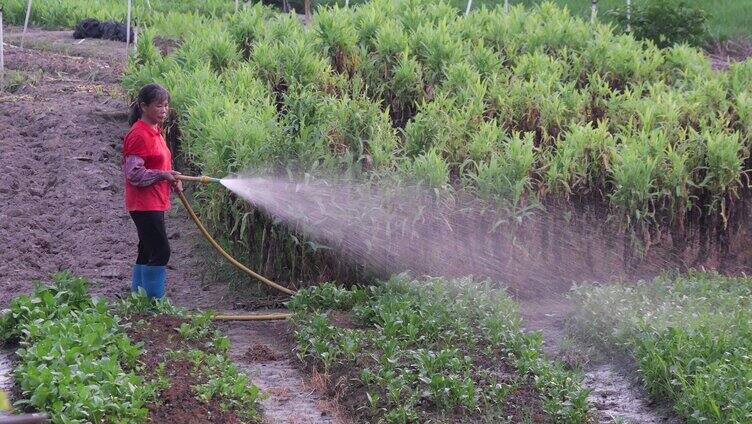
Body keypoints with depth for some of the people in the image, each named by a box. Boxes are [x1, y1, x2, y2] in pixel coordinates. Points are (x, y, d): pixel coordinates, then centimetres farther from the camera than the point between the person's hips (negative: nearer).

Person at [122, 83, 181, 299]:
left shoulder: (154, 131, 14)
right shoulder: (138, 135, -17)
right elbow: (134, 173, -22)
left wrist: (172, 179, 7)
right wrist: (163, 175, -23)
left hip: (155, 203, 10)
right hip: (145, 204, -10)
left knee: (147, 252, 14)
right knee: (160, 252, -10)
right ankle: (154, 301, -6)